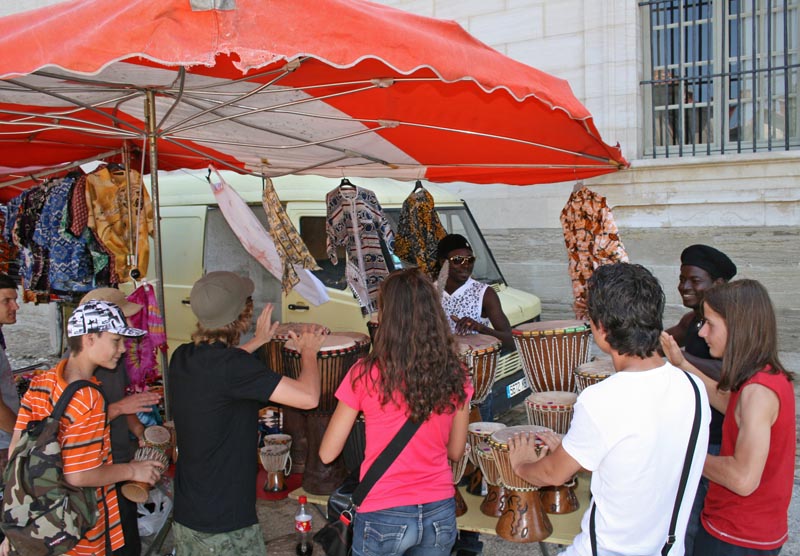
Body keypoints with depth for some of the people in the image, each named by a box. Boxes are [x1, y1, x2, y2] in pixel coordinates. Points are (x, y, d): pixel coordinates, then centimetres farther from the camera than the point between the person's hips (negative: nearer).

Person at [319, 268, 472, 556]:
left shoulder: (366, 374, -16)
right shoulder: (455, 376, -7)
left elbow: (327, 454, -7)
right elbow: (455, 451, 5)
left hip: (384, 518, -3)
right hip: (440, 515, 3)